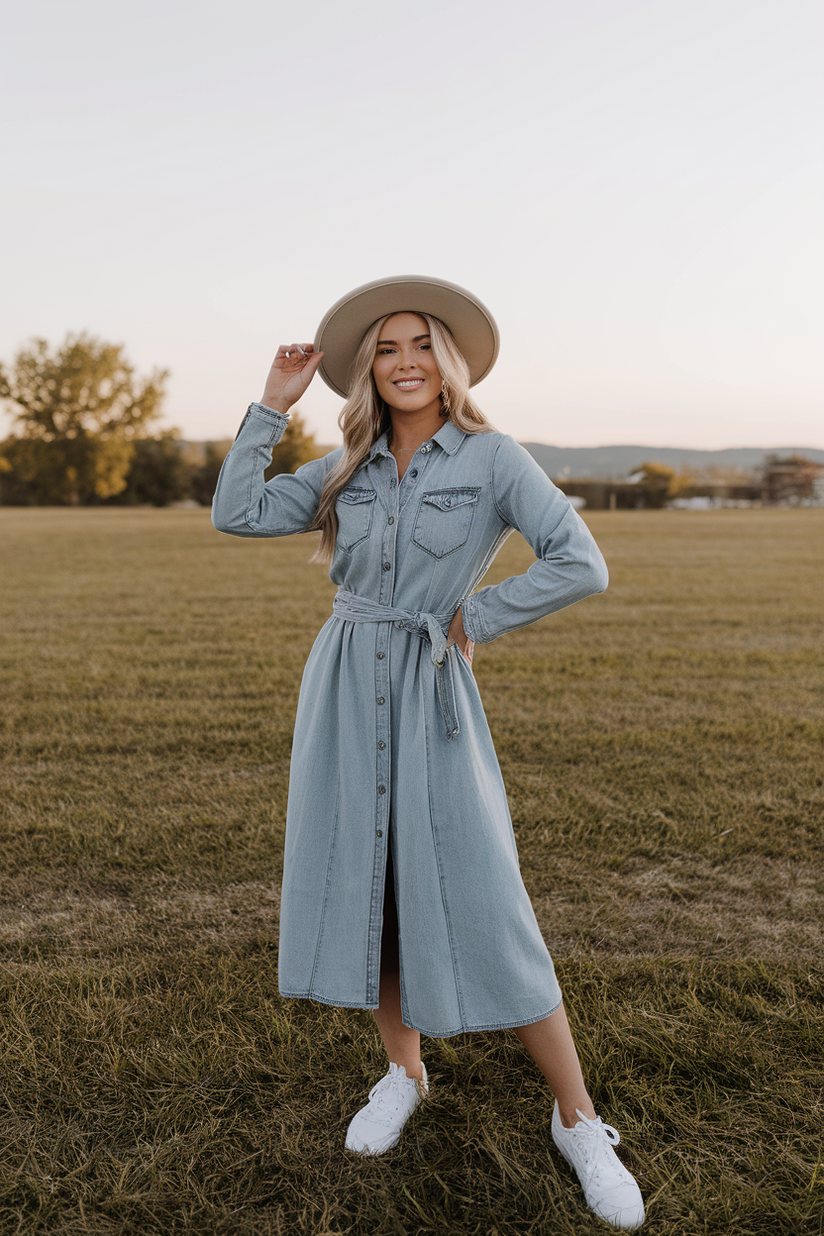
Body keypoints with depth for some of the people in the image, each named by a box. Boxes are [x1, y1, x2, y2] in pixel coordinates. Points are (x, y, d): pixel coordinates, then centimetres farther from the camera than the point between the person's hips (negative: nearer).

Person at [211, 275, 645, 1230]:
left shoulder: (492, 457, -5)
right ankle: (403, 1072, 32)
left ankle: (578, 1122, 12)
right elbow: (236, 515, 4)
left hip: (432, 696, -4)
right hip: (344, 692, 5)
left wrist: (469, 621, -9)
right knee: (361, 884, 9)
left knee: (483, 907, -4)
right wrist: (274, 403, 4)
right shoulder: (347, 469, 10)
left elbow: (581, 566, -14)